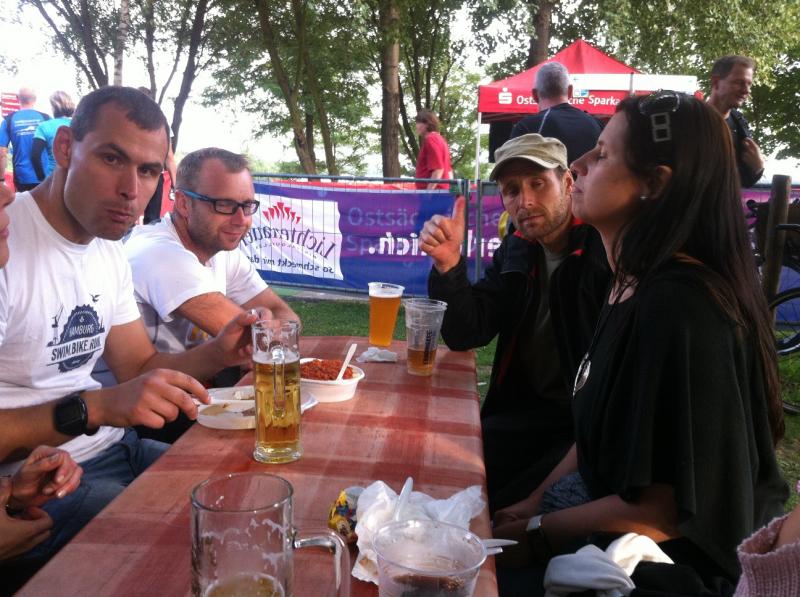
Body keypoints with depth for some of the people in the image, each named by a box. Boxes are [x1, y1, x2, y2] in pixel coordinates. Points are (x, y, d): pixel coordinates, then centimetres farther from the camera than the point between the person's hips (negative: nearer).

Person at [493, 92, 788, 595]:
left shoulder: (679, 308, -27)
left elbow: (667, 509, -26)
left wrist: (535, 533, -14)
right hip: (607, 506, 8)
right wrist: (538, 498, 3)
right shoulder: (634, 288, 4)